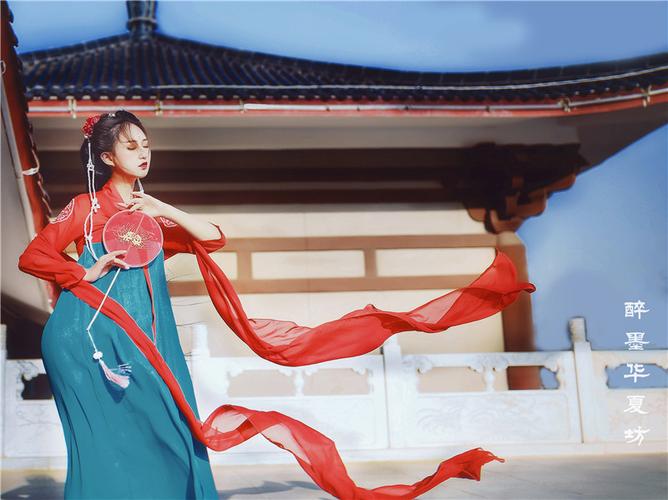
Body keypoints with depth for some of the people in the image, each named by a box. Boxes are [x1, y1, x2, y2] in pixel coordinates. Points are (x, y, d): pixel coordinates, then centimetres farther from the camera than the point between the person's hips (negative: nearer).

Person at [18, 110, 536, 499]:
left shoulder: (151, 214, 20)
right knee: (107, 439, -9)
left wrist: (163, 211, -1)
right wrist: (90, 272, -10)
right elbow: (32, 256, 1)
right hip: (86, 332, -4)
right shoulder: (85, 208, 7)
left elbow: (215, 236, 10)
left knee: (150, 436, -1)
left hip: (139, 340, 4)